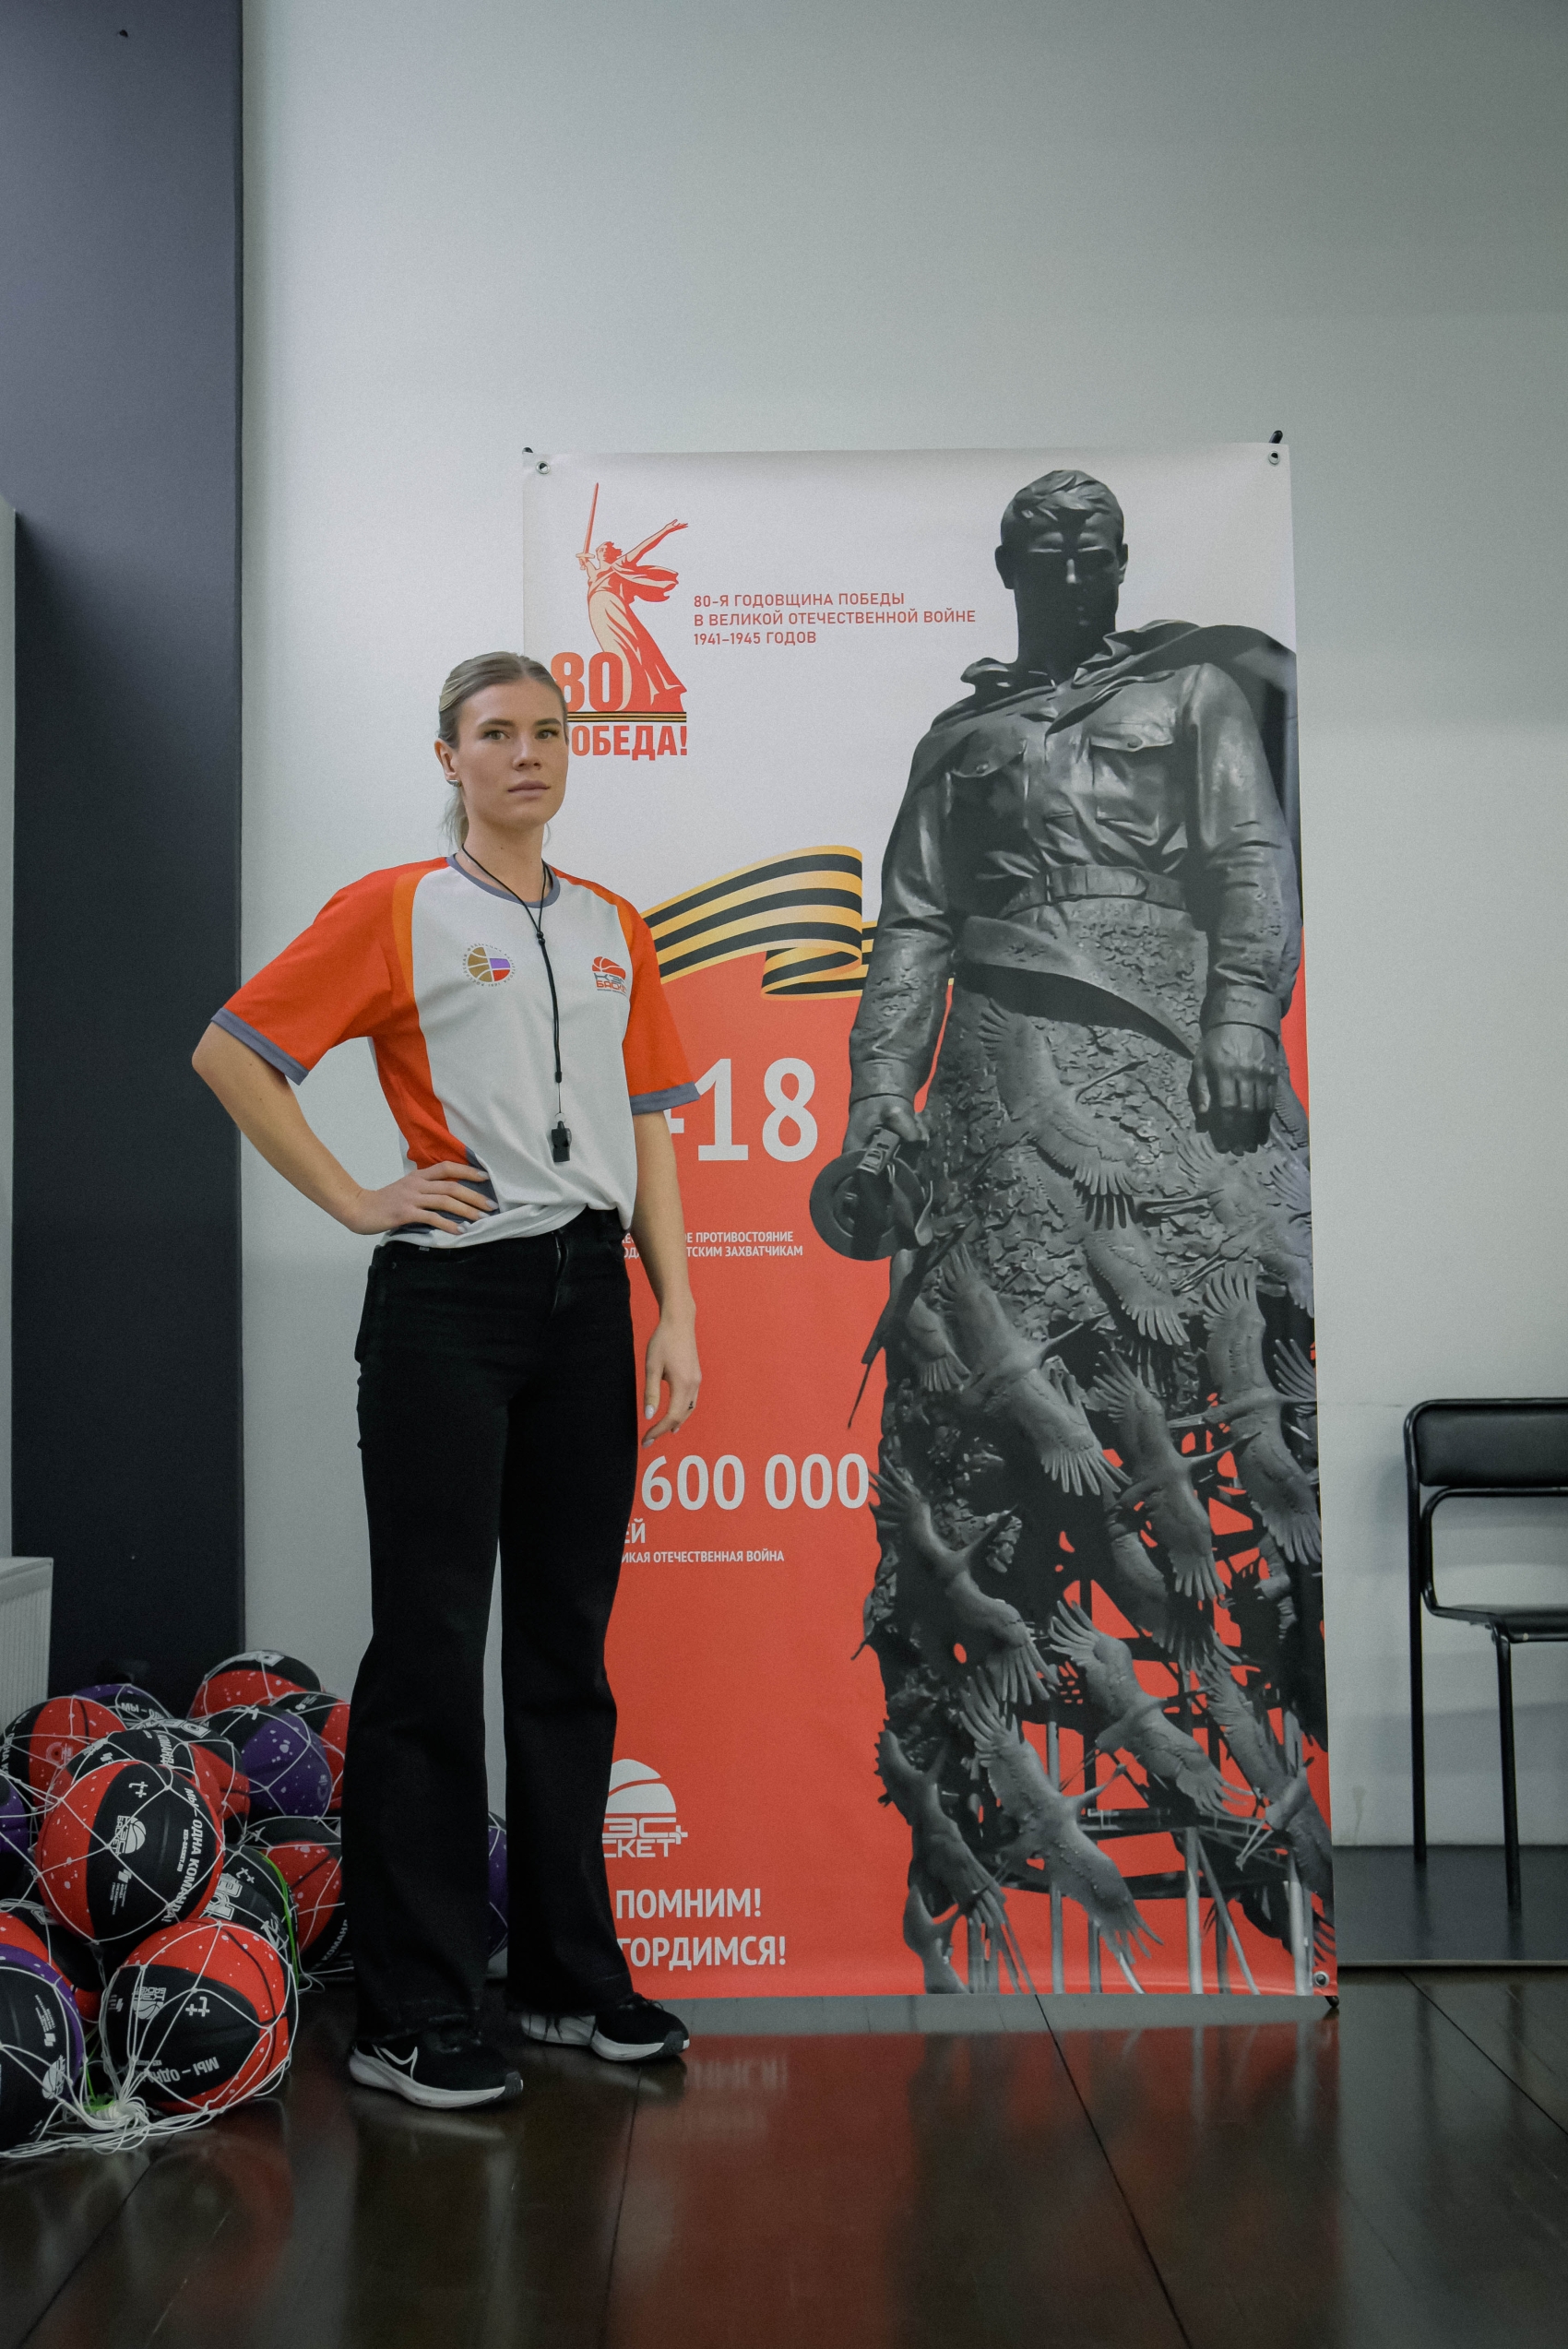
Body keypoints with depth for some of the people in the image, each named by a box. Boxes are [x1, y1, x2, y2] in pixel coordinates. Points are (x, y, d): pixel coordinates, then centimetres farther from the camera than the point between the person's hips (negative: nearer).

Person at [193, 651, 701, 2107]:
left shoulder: (614, 928, 15)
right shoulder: (395, 911, 0)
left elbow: (647, 1131, 14)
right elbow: (229, 1054, -3)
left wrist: (676, 1310, 7)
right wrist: (352, 1200, -7)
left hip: (587, 1292, 5)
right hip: (449, 1293, -5)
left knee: (567, 1644, 11)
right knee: (431, 1645, -1)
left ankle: (568, 1975, 23)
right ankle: (408, 2016, 10)